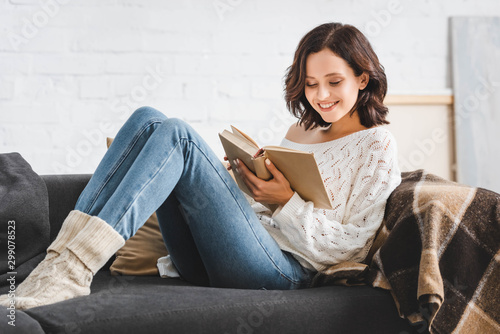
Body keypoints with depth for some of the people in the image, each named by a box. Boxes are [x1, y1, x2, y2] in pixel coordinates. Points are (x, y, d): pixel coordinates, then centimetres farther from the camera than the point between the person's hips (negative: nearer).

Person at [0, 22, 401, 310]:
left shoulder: (377, 145, 6)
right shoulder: (301, 130, 25)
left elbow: (349, 247, -2)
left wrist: (288, 201, -11)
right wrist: (252, 179, 5)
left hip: (284, 269, -6)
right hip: (210, 263, 7)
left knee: (175, 134, -23)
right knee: (148, 119, -11)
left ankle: (69, 271, -32)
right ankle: (64, 257, -26)